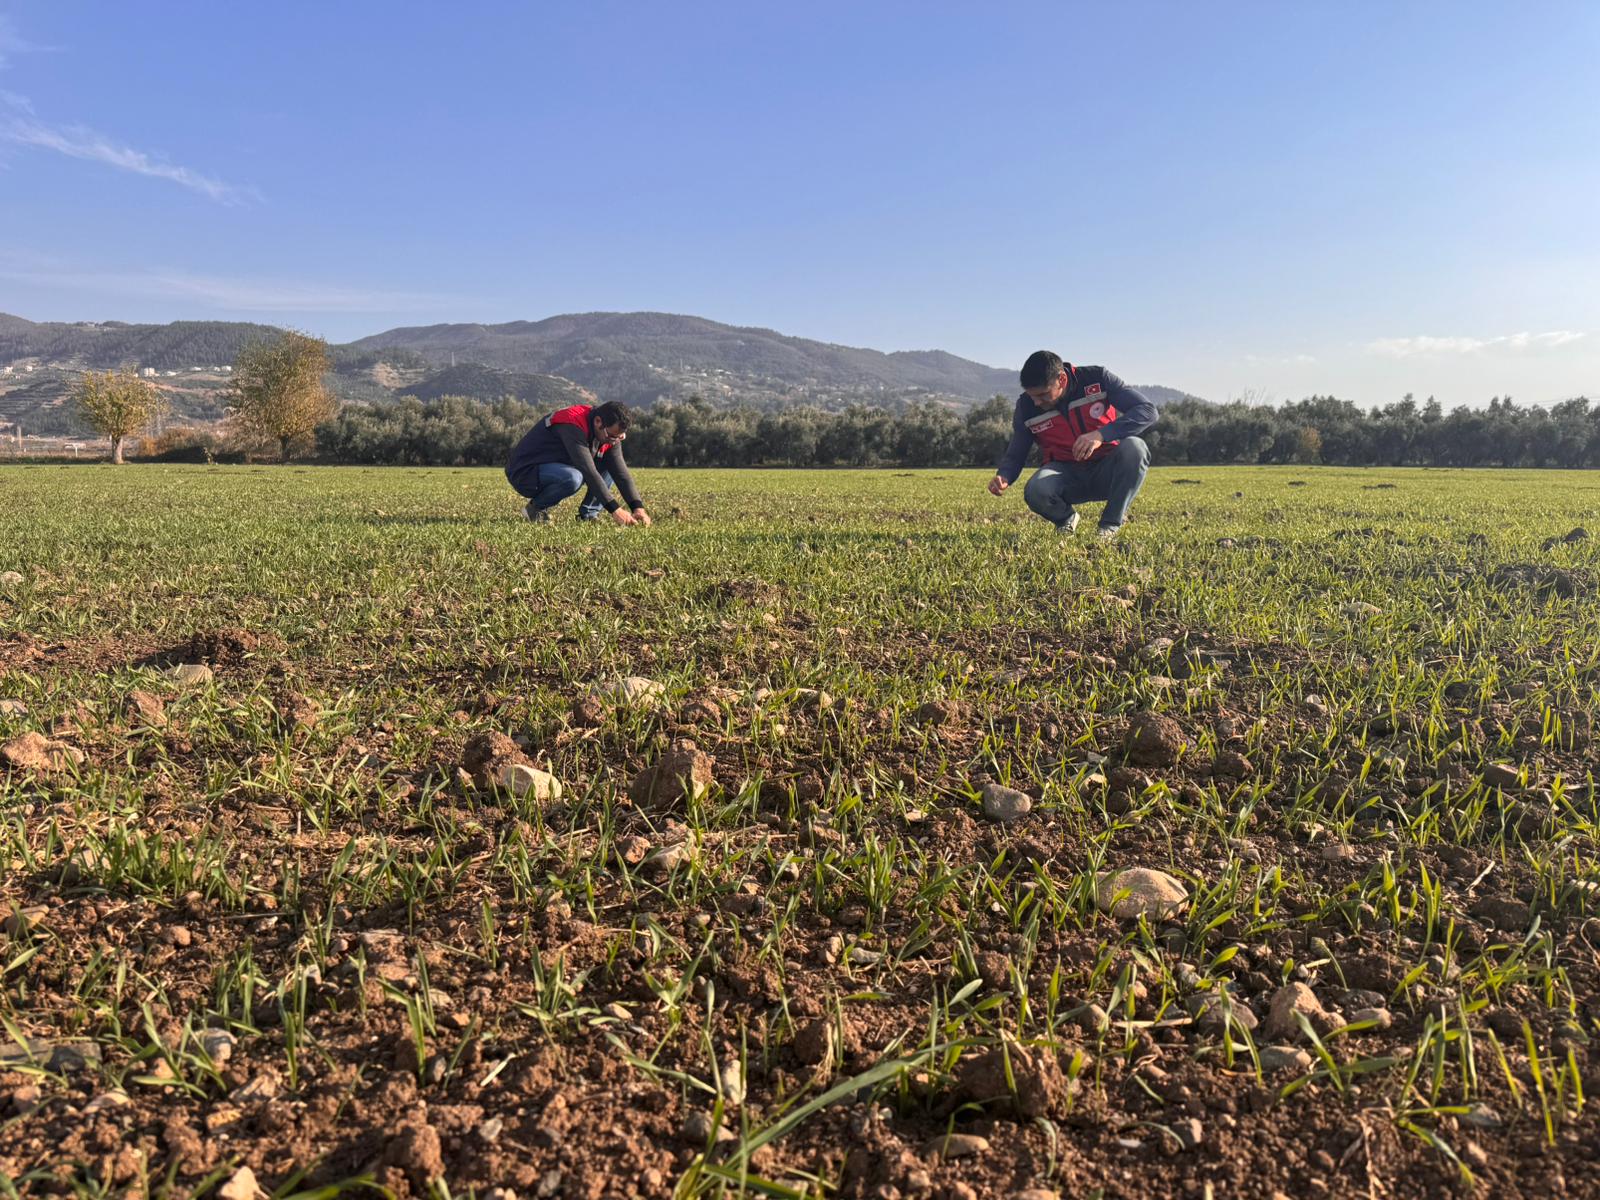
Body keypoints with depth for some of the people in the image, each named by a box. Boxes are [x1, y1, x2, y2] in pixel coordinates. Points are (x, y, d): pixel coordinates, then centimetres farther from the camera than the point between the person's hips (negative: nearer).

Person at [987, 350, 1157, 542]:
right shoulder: (1026, 406, -7)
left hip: (1107, 471, 0)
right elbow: (1015, 454, 3)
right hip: (1066, 474, 1)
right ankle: (1066, 519, 4)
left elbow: (1148, 411, -19)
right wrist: (1003, 476, -22)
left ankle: (1110, 525, -13)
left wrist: (1101, 434, -34)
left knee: (1134, 447, -33)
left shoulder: (1098, 379, -13)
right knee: (1036, 491, -34)